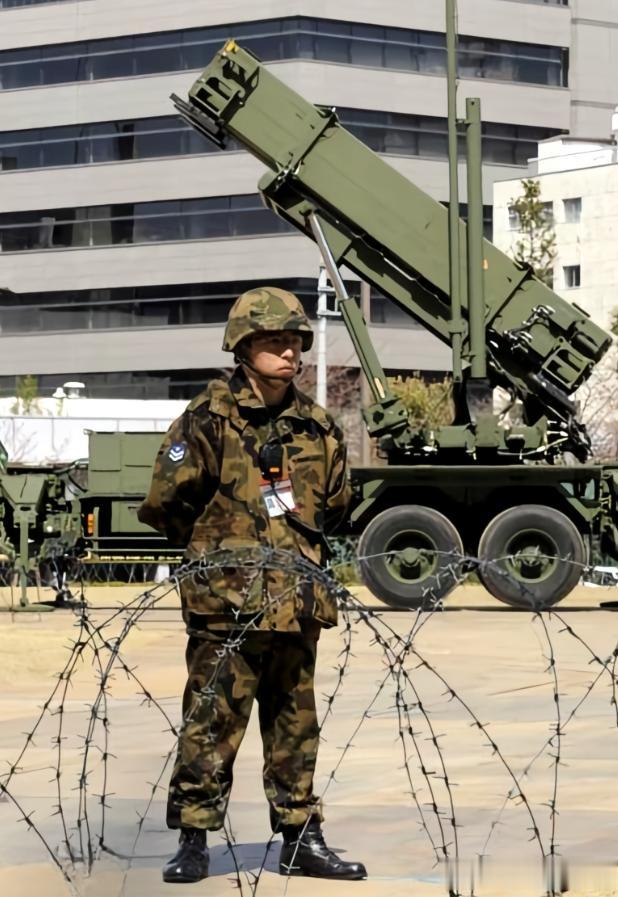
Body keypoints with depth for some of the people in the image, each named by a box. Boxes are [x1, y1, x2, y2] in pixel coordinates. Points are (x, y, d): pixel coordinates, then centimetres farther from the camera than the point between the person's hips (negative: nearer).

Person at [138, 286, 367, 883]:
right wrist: (218, 547, 8)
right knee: (211, 726, -3)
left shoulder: (316, 426, 11)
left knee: (295, 728, 11)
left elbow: (334, 504, 25)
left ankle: (301, 840, 18)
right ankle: (193, 839, 5)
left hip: (296, 603, 5)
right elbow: (164, 504, -5)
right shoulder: (209, 418, -7)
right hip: (227, 603, -5)